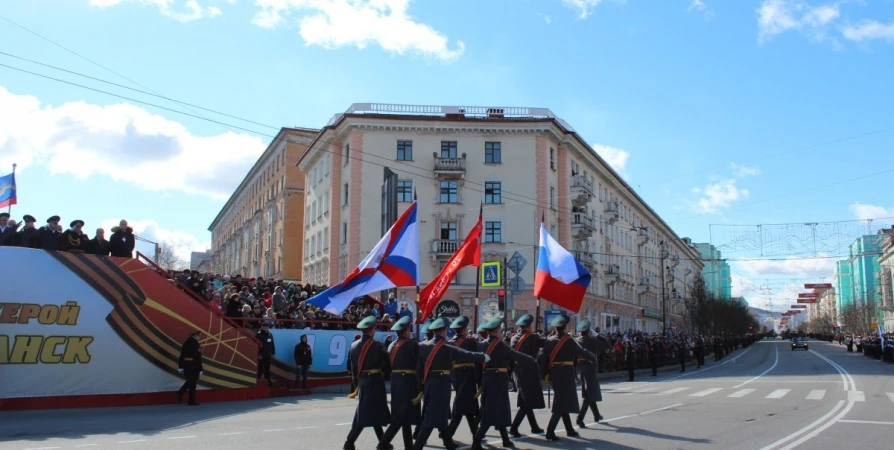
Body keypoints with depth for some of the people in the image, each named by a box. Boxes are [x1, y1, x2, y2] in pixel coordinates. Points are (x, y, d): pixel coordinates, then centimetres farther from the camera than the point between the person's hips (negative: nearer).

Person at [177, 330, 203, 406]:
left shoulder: (186, 343, 9)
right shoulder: (196, 344, -12)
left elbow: (181, 355, 11)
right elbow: (198, 358, -15)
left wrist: (180, 366, 17)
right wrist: (200, 369, -13)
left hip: (185, 365, 7)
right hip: (193, 366, -7)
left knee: (189, 381, 23)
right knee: (193, 383, 1)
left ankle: (180, 393, 2)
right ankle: (191, 402, 5)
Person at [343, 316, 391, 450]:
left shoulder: (354, 345, 5)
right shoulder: (376, 345, -12)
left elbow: (351, 365, 9)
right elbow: (387, 364, -12)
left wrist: (357, 381, 16)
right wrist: (383, 373, 8)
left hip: (361, 381, 7)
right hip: (374, 381, -7)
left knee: (373, 410, 15)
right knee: (365, 412, -3)